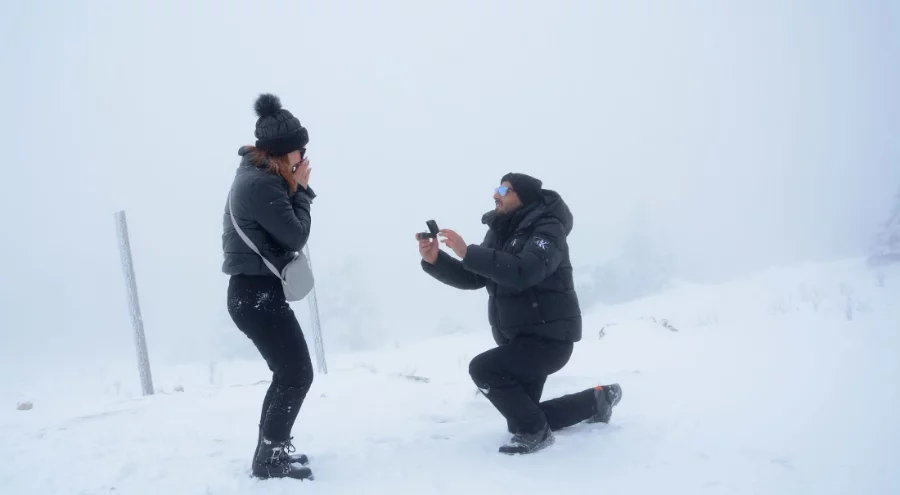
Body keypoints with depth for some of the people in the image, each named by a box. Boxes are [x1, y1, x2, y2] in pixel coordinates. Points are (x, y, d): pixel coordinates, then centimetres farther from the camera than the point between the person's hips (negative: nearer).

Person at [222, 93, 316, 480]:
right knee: (298, 374, -5)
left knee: (288, 373, 18)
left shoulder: (257, 176, 14)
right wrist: (300, 189, -6)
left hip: (256, 291, 11)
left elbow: (283, 229, 17)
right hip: (257, 293, -11)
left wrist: (296, 189, 4)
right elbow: (296, 236, -17)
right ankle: (269, 458, 4)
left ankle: (271, 449, 28)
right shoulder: (261, 184, -20)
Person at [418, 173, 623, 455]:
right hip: (518, 340, 9)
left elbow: (523, 272, -34)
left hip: (549, 337, -9)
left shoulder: (548, 229, -16)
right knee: (522, 416, 16)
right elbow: (472, 278, 4)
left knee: (483, 369, -27)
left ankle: (535, 432, -8)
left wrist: (467, 253, -37)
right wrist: (435, 260, -13)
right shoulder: (500, 232, 9)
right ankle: (597, 400, 33)